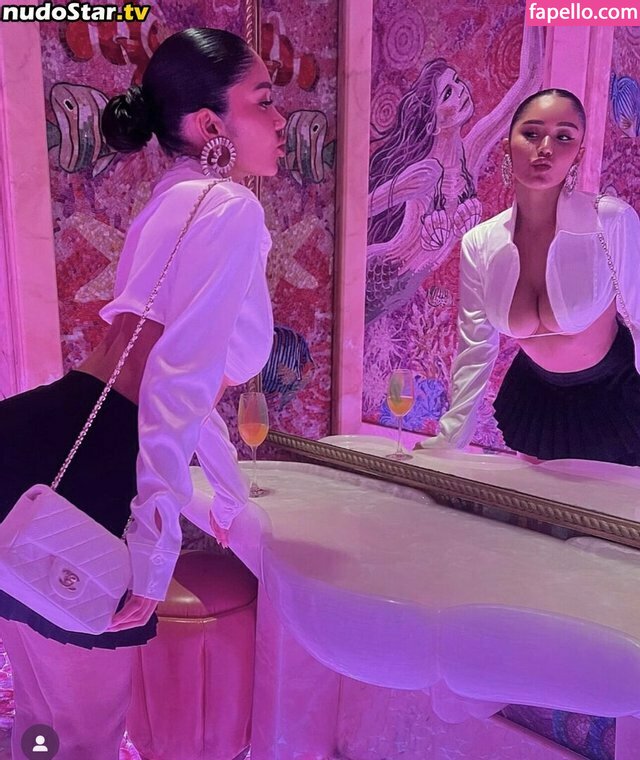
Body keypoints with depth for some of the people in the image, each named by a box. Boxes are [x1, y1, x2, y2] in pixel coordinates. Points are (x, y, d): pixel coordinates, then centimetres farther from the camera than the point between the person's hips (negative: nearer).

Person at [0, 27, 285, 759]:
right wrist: (157, 540, -20)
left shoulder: (178, 202, 20)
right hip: (83, 472, -8)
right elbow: (180, 380, -22)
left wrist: (228, 486, 31)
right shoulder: (231, 208, -10)